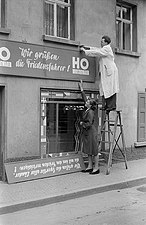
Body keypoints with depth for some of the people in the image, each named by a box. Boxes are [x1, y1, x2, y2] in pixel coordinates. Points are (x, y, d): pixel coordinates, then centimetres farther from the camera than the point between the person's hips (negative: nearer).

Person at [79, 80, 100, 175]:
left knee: (94, 151, -2)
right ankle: (90, 166, 21)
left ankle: (96, 168, 5)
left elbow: (89, 124, -24)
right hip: (86, 133, 9)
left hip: (91, 133, -9)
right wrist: (81, 88, 22)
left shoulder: (90, 112, -18)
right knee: (89, 151, 13)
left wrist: (82, 123, -7)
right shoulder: (87, 110, 7)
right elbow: (84, 98, 17)